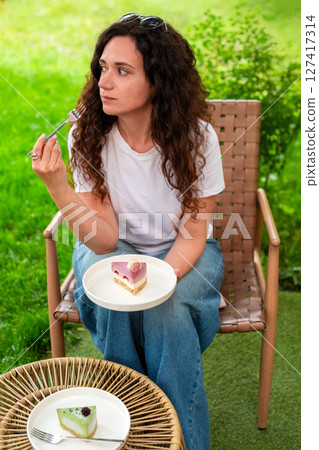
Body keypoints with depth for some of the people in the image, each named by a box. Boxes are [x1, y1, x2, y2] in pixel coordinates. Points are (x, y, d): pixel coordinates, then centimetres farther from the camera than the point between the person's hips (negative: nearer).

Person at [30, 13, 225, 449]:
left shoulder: (196, 136, -20)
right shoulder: (87, 136, -17)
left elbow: (193, 234, -14)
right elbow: (104, 240, -23)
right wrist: (57, 186, -39)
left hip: (181, 254, -1)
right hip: (114, 250, 1)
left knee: (167, 307, -30)